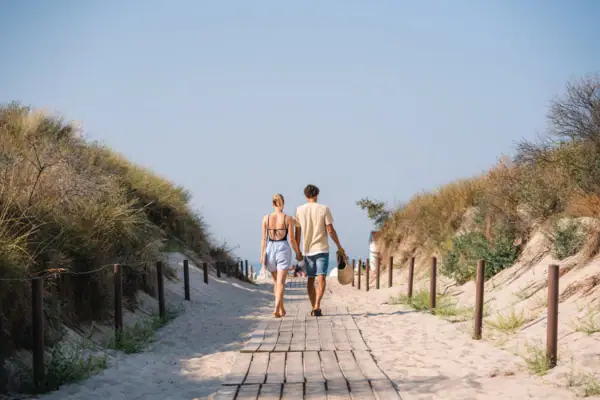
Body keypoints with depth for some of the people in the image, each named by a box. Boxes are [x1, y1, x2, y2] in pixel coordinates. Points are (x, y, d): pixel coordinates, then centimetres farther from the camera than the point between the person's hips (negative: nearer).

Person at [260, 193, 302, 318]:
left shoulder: (266, 218, 0)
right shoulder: (288, 218, -6)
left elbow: (264, 238, -2)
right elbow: (292, 239, -5)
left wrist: (262, 255, 0)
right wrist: (298, 253, 8)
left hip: (270, 249, 3)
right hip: (283, 249, -3)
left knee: (276, 281, 19)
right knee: (280, 282, -6)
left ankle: (281, 309, 27)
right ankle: (276, 309, -23)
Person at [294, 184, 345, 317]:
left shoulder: (300, 210, 2)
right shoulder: (324, 209, -5)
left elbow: (298, 232, 5)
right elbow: (330, 230, -8)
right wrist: (339, 246, 2)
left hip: (307, 250, 3)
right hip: (322, 249, -3)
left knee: (310, 279, 13)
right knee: (321, 279, -6)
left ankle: (313, 307, 18)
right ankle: (317, 307, -21)